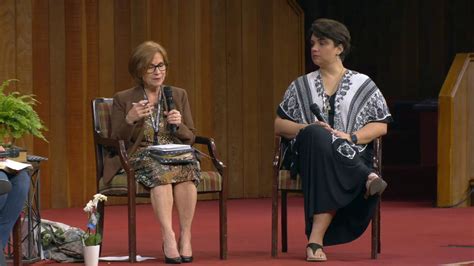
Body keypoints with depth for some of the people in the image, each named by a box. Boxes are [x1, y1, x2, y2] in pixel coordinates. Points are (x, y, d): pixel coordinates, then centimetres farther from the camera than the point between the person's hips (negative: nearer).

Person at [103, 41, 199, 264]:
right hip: (139, 158, -2)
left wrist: (179, 125, -6)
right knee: (159, 170, -38)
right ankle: (168, 236, -44)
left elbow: (190, 139, 17)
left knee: (187, 166, -35)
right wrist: (130, 120, -14)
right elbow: (116, 142, 5)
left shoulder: (178, 95, 16)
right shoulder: (123, 99, 9)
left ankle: (185, 236, -35)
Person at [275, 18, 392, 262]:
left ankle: (315, 239, -47)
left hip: (350, 157, -1)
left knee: (328, 176, -41)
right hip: (308, 153, 1)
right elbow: (279, 125, 15)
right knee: (319, 137, -39)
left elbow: (381, 126, 9)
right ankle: (366, 178, -41)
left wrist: (351, 136, -10)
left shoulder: (363, 86, 15)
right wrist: (308, 129, -6)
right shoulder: (300, 87, 20)